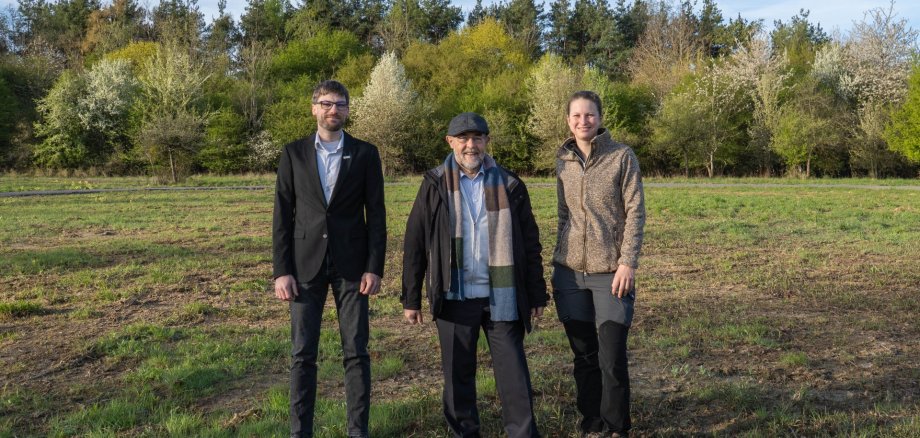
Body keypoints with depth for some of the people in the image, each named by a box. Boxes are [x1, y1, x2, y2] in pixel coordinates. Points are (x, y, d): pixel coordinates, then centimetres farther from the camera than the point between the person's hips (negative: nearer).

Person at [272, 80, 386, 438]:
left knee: (356, 352, 3)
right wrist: (281, 270, -5)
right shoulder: (293, 153, 4)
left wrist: (375, 268, -7)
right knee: (302, 353, 3)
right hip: (306, 264, 1)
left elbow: (376, 214, 0)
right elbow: (283, 216, 2)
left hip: (351, 264, 0)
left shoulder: (365, 153, 3)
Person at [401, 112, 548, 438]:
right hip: (454, 297, 0)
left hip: (502, 296, 0)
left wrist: (537, 294, 6)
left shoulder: (509, 185, 4)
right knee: (458, 374, 10)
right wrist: (411, 298, -1)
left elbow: (530, 244, 7)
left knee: (514, 373, 3)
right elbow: (414, 244, 2)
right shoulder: (434, 186, 2)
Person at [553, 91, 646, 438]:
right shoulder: (563, 161, 9)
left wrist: (628, 262, -13)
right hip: (570, 272, 4)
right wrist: (558, 262, 13)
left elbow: (635, 212, -6)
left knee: (612, 358, -2)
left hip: (610, 271, -3)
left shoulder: (622, 156, -3)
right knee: (584, 356, 10)